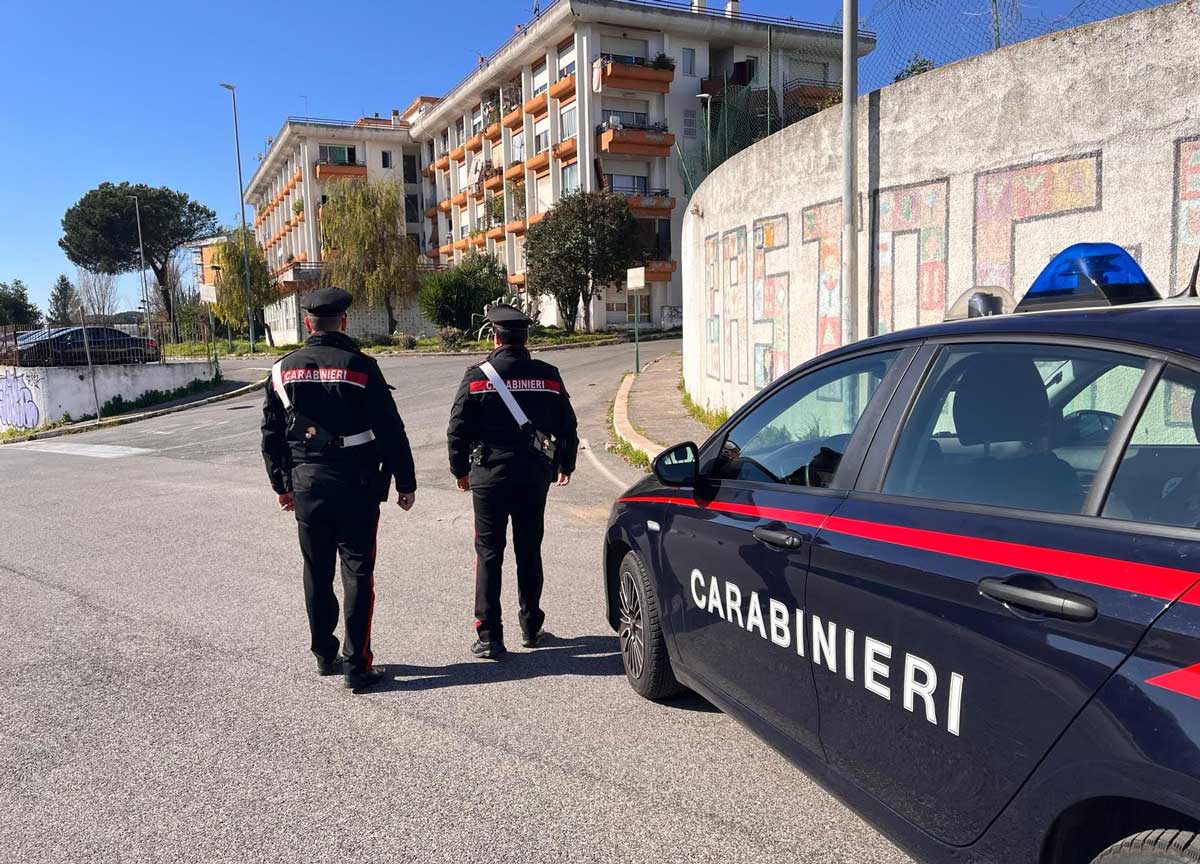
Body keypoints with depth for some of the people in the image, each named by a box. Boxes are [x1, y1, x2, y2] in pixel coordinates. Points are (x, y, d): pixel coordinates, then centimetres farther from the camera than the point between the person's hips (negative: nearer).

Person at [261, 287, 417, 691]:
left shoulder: (282, 370, 4)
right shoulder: (360, 367, -9)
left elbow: (271, 435, 9)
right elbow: (390, 430, -10)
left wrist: (281, 484, 19)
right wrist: (405, 481, -1)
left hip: (306, 484, 4)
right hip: (355, 485, -4)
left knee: (317, 574, 16)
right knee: (357, 574, 2)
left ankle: (325, 656, 28)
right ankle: (357, 665, 4)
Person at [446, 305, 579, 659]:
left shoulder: (477, 376, -6)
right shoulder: (548, 376, 1)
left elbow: (458, 429, -4)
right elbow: (567, 426, 6)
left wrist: (460, 470, 10)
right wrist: (564, 465, 21)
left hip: (489, 475, -2)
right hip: (534, 476, 3)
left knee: (488, 554, 4)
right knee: (529, 551, 15)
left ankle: (489, 636, 4)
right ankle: (531, 627, 25)